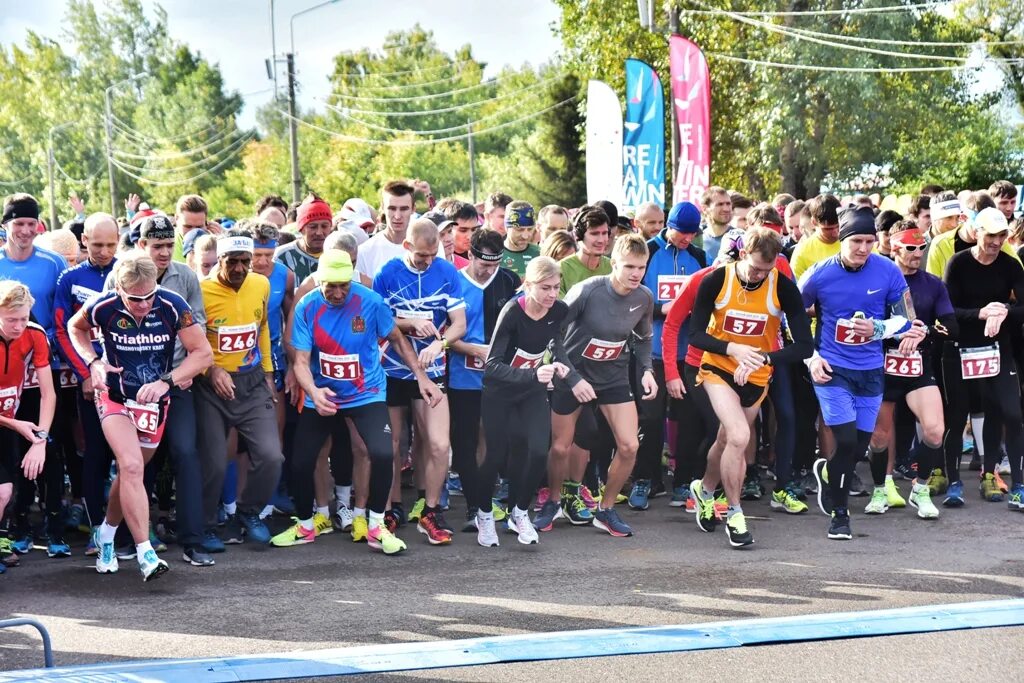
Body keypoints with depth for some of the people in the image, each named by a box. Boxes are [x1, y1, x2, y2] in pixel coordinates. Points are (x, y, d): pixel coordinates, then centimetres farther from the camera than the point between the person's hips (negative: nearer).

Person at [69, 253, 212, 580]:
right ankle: (145, 553, -19)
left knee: (130, 472, 14)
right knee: (131, 467, -21)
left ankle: (106, 534, 39)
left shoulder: (172, 305, -21)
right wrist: (93, 362, -12)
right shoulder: (104, 307, -19)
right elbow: (76, 327, 4)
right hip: (115, 396, -2)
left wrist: (166, 382, -26)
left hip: (154, 400, 2)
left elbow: (203, 352, -15)